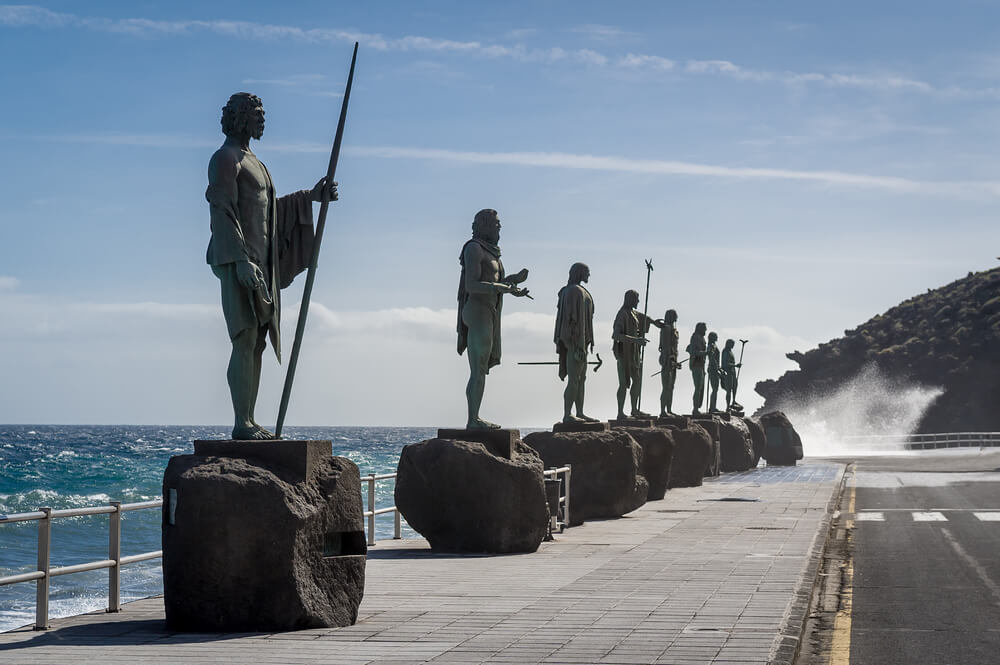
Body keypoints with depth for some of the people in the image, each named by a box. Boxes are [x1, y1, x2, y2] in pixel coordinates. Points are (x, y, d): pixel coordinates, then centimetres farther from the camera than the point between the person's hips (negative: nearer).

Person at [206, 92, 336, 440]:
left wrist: (311, 195, 25)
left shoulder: (249, 160, 23)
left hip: (259, 261, 10)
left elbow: (269, 208, 30)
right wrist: (242, 260, -25)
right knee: (245, 340, -14)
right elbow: (223, 212, -16)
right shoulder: (225, 159, -7)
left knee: (257, 342, 6)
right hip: (237, 259, -10)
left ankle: (249, 422, 8)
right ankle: (241, 423, -16)